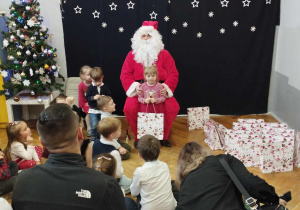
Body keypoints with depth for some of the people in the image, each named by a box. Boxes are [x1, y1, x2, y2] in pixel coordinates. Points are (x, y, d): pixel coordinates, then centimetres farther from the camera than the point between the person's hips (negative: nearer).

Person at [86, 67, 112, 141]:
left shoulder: (105, 87, -1)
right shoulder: (90, 88, -4)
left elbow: (109, 96, 2)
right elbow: (87, 98, -7)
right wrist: (93, 98, -24)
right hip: (93, 110, -1)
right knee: (94, 125, -4)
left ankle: (100, 136, 27)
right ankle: (93, 137, 16)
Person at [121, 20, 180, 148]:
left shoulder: (164, 54, 5)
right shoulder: (132, 55, 7)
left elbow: (173, 74, 1)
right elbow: (125, 74, 1)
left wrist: (166, 86, -17)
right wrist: (134, 86, -18)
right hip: (139, 91, 0)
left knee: (173, 107, -26)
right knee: (129, 108, -29)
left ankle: (163, 137, -1)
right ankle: (139, 137, -3)